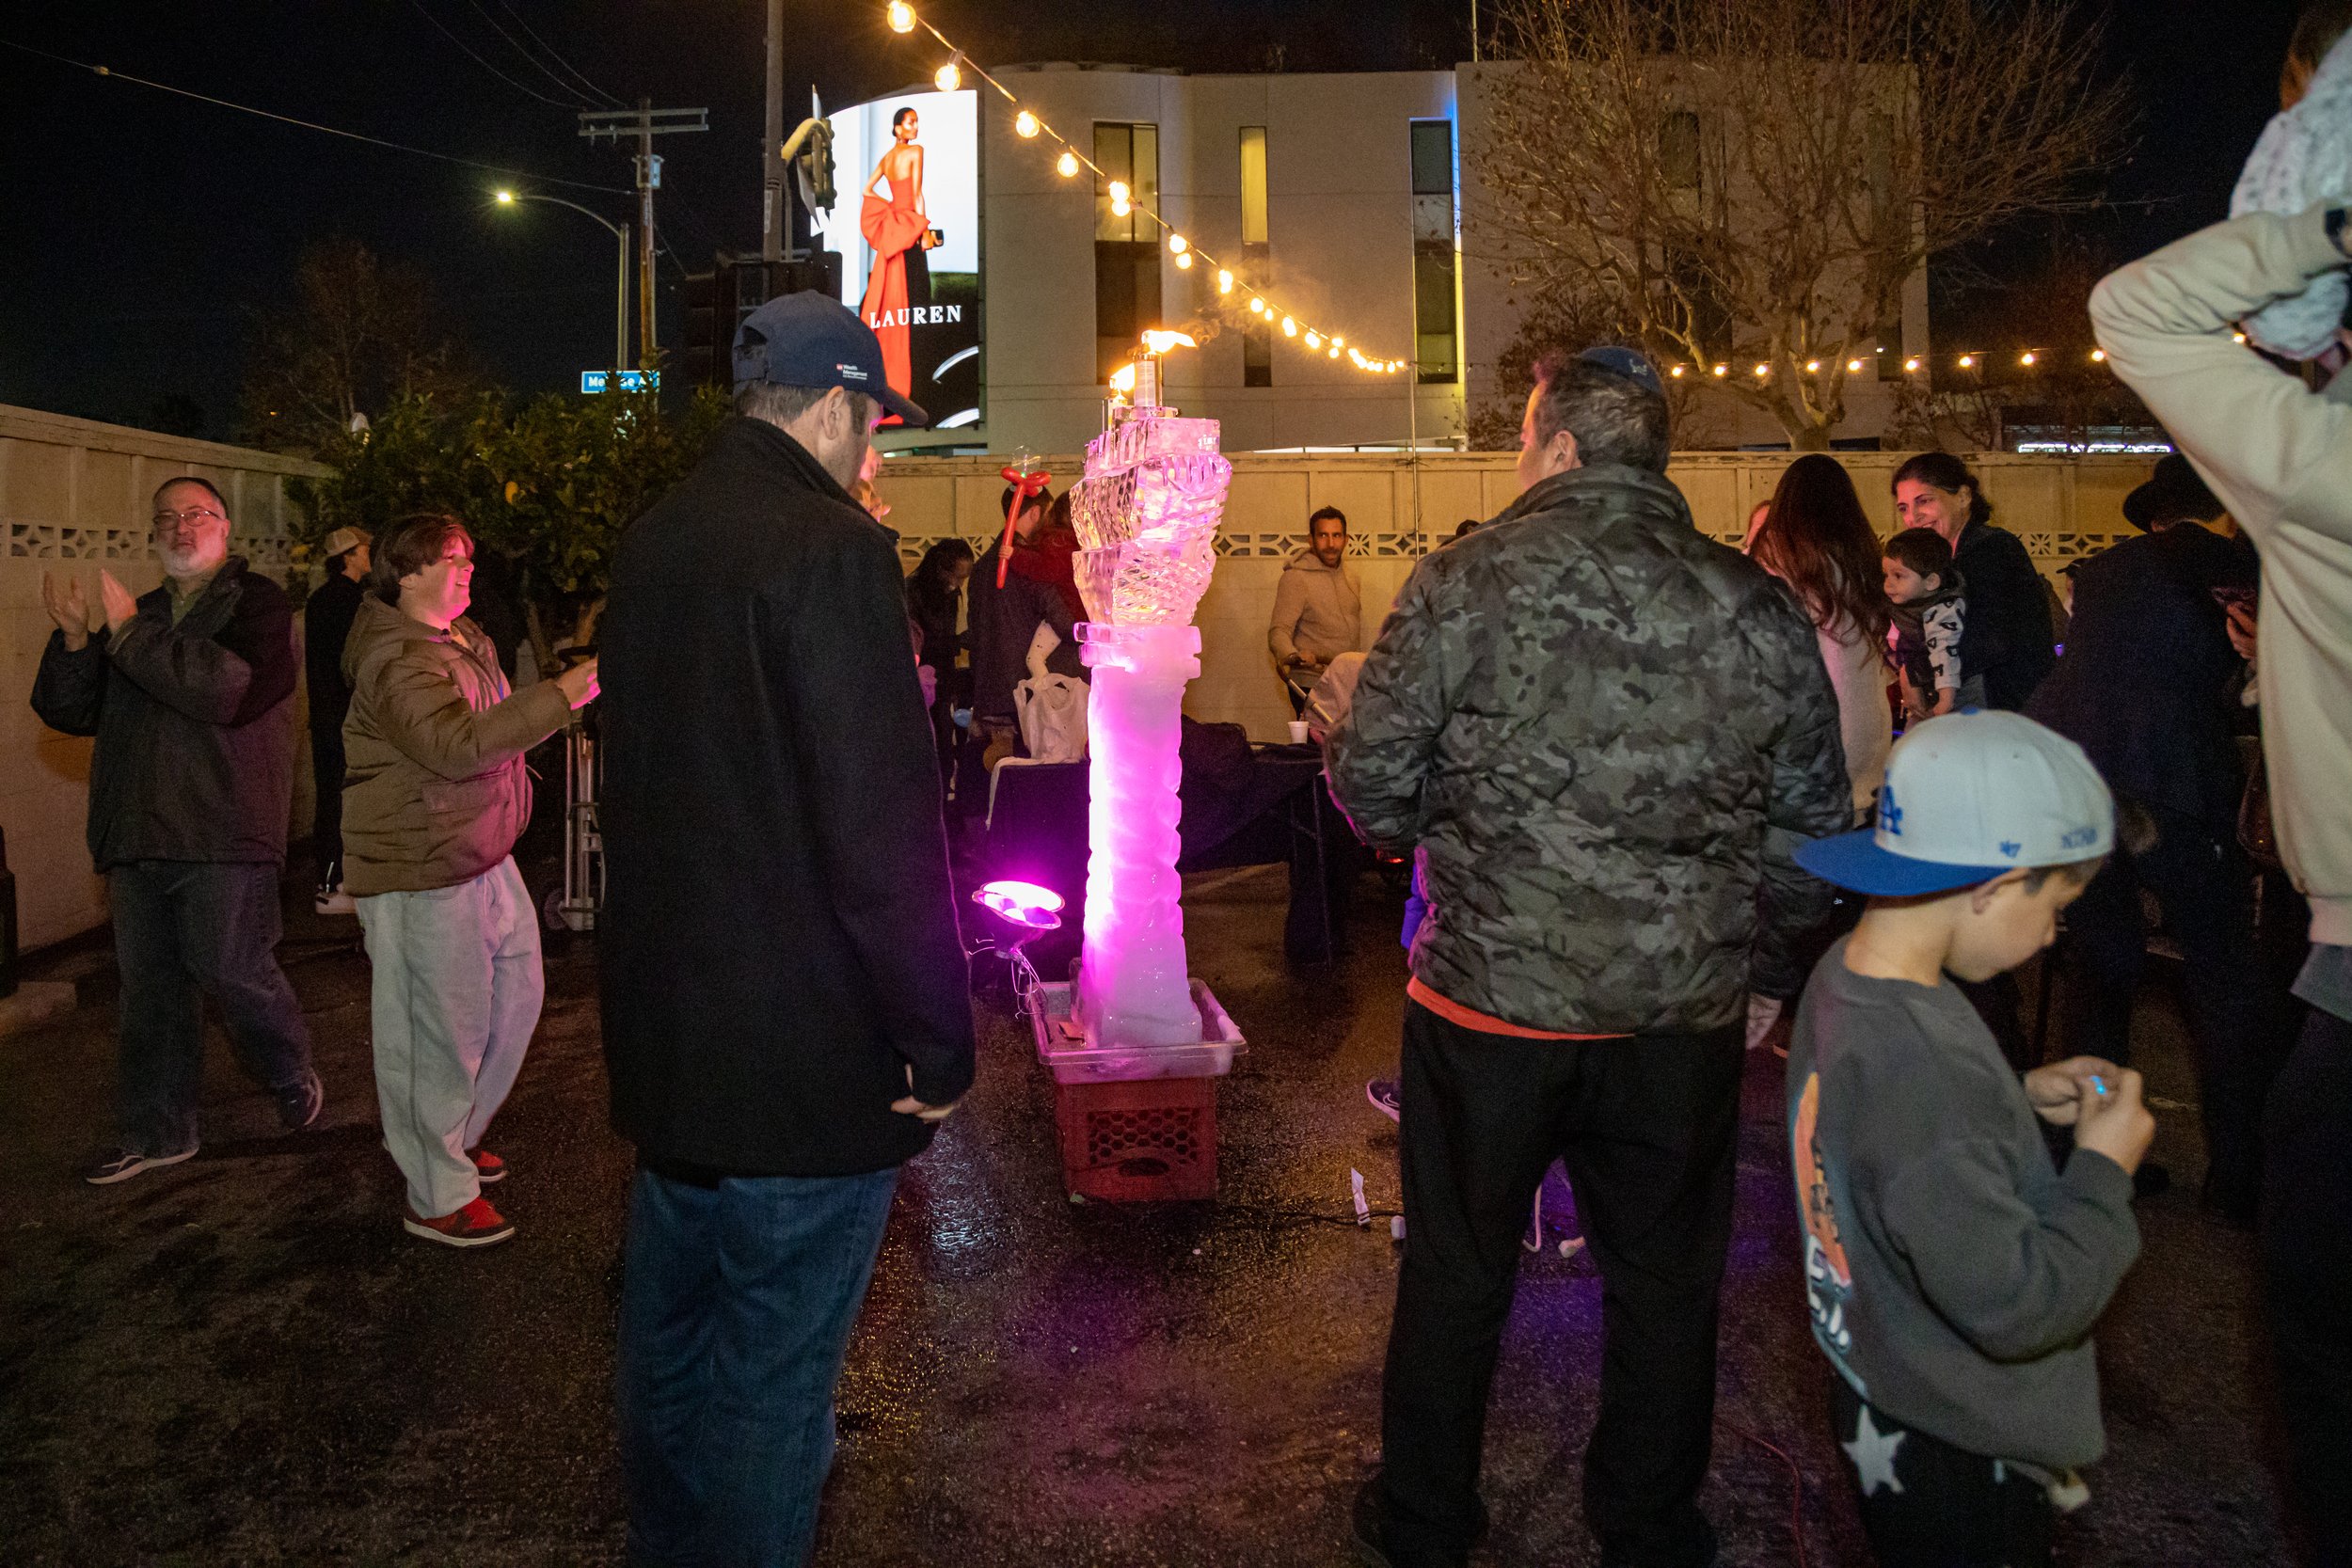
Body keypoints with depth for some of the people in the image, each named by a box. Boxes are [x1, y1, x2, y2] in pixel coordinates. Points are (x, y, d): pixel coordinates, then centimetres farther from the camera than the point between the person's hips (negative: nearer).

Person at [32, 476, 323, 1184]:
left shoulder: (258, 602, -1)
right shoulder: (140, 612, 18)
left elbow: (233, 687, -20)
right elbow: (66, 710, 12)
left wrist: (129, 631, -17)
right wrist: (75, 636, -5)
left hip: (223, 829, -6)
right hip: (138, 833, 6)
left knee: (233, 969, -6)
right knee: (149, 984, 11)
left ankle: (293, 1077, 21)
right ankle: (154, 1133, 22)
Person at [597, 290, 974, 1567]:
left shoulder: (650, 542, 8)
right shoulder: (830, 549, -19)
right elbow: (883, 828, -23)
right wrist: (940, 1037, -15)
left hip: (664, 1028, 9)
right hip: (804, 1051, -9)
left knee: (670, 1330, 24)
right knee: (773, 1377, 6)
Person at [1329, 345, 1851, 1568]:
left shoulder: (1465, 582, -10)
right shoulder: (1762, 610, -1)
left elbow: (1372, 791, -9)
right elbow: (1812, 826, 5)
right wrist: (1764, 964, 19)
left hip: (1492, 1002, -2)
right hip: (1686, 1013, 3)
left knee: (1456, 1272, 15)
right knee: (1664, 1280, 19)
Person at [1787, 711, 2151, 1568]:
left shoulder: (1844, 973, -6)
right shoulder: (1923, 1066, -36)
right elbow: (2017, 1305, -29)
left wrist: (2022, 1096, 2)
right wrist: (2103, 1169, -17)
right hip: (1955, 1458, -9)